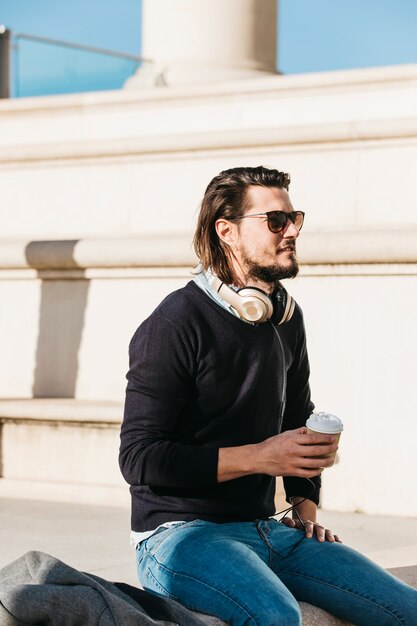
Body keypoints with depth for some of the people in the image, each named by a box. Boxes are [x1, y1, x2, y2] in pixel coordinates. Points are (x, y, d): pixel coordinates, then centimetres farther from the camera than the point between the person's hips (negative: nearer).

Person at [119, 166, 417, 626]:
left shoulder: (286, 318, 11)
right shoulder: (174, 325, -13)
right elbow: (138, 457, -17)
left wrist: (305, 505, 12)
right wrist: (260, 457, -20)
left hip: (266, 530, 7)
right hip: (181, 532, -7)